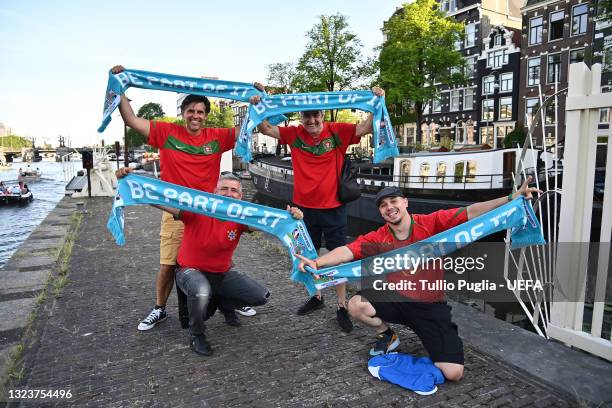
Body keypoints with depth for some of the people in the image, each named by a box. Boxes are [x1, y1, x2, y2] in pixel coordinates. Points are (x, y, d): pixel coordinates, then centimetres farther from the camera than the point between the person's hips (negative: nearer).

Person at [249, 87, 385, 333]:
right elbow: (266, 129, -2)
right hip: (305, 207, 3)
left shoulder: (337, 132, -7)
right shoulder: (295, 134, -2)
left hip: (333, 207, -3)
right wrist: (257, 109, -17)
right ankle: (316, 297, 38)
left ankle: (341, 307, 19)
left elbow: (366, 128, -14)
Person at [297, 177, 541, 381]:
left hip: (431, 306, -2)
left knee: (453, 373, -14)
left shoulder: (432, 223, -12)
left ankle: (434, 344, 22)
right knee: (355, 306, -21)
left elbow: (471, 213, -19)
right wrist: (317, 262, -37)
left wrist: (511, 198, -29)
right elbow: (347, 251, -20)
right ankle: (386, 336, 11)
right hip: (398, 300, 2)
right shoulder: (377, 239, -8)